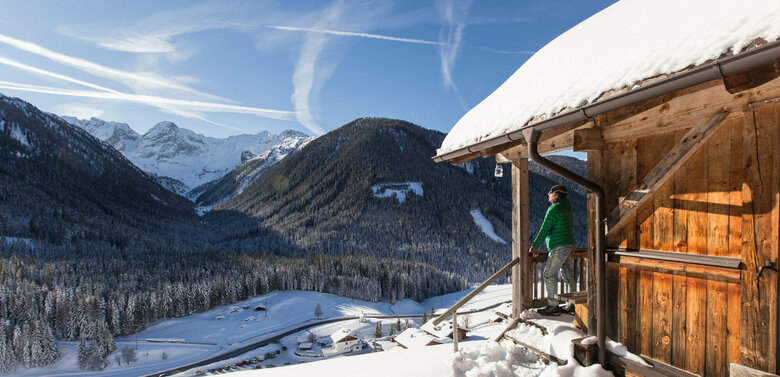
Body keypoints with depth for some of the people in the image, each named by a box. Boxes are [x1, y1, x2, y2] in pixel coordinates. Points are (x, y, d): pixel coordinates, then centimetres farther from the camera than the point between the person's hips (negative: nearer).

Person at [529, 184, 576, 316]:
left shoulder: (554, 209, -14)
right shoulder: (566, 209, 16)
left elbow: (545, 229, -16)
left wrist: (535, 246, -12)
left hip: (559, 247, -10)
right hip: (569, 246, 10)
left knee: (548, 275, -4)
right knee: (568, 275, 13)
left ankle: (553, 306, -1)